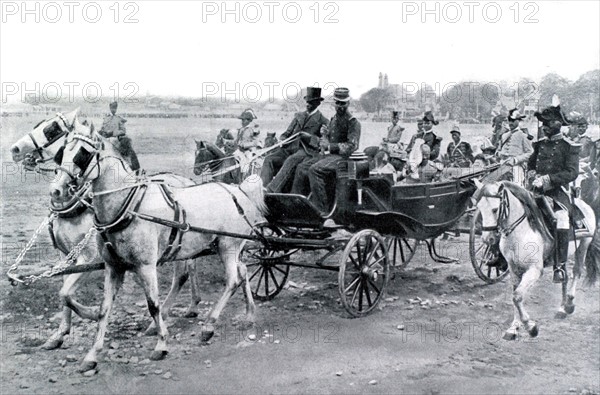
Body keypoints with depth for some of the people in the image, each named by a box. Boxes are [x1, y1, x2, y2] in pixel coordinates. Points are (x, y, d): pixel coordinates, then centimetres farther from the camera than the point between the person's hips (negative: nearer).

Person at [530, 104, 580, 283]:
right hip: (538, 190, 5)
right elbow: (530, 164, 23)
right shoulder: (540, 144, 14)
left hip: (558, 191, -5)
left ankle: (560, 266, -18)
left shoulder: (569, 146, -1)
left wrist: (547, 179, -18)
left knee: (561, 217, -26)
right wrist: (533, 175, 1)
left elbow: (572, 172, -9)